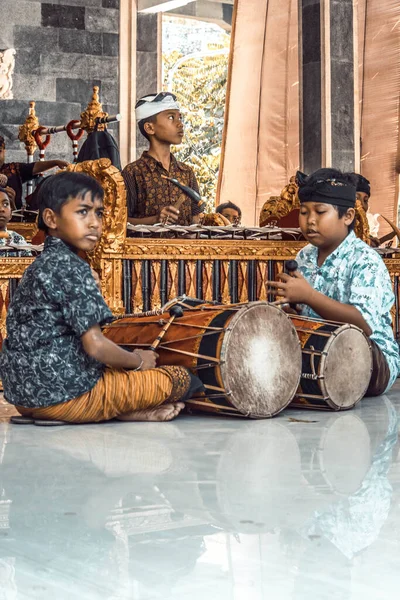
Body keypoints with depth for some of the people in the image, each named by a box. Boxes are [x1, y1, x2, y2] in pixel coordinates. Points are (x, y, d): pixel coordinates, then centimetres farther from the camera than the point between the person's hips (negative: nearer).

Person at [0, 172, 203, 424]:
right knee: (182, 378, 1)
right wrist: (138, 360, -1)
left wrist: (127, 361, 19)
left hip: (25, 396, 8)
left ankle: (126, 409, 9)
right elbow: (94, 345, -20)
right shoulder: (71, 267, -15)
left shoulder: (42, 265, 14)